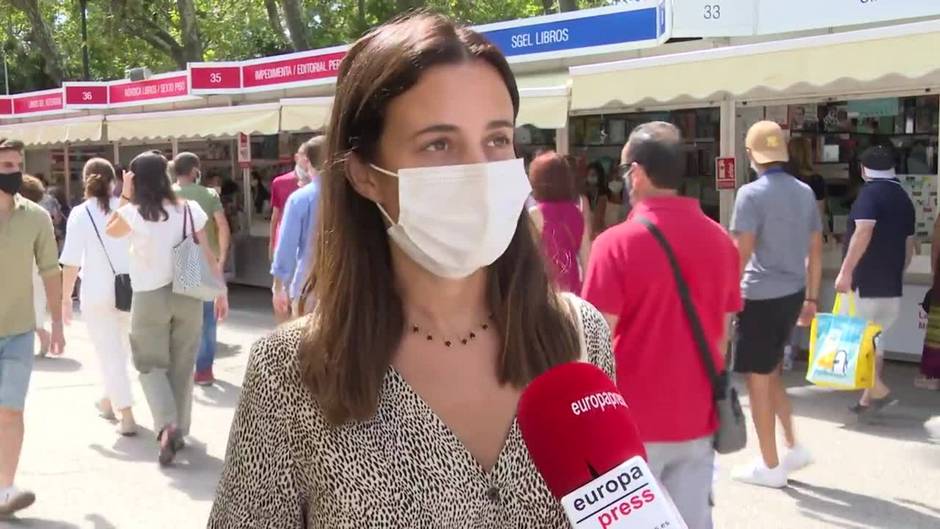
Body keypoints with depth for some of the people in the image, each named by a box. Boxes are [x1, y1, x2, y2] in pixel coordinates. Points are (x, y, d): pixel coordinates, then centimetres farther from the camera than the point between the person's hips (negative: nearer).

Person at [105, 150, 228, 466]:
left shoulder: (134, 213, -10)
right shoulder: (189, 208, -3)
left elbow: (110, 231, 12)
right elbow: (208, 255, 0)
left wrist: (124, 196, 7)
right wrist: (221, 292, 8)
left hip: (150, 297, -2)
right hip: (188, 295, 3)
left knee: (150, 364, 10)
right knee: (182, 366, 14)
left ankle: (166, 425, -10)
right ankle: (179, 429, 22)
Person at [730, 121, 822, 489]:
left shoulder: (752, 194, -12)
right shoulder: (805, 193, 8)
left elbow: (741, 255, -15)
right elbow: (815, 251, 12)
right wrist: (811, 299, 19)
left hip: (760, 297, -7)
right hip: (793, 294, 7)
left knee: (758, 380, 4)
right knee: (770, 373, 22)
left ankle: (770, 467, 12)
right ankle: (794, 447, 21)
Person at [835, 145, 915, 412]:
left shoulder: (870, 192, -10)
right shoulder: (904, 197, 14)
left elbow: (863, 232, -25)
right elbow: (909, 244, 20)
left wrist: (846, 271, -27)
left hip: (865, 281, -8)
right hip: (891, 284, 8)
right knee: (873, 338, 14)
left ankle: (878, 390, -7)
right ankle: (869, 397, 17)